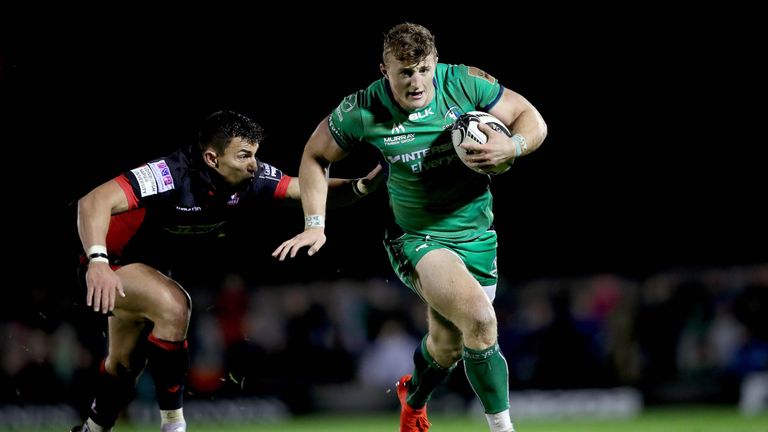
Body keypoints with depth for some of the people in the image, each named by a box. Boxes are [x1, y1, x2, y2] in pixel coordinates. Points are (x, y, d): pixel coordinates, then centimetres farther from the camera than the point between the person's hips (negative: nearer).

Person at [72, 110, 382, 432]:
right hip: (108, 263, -8)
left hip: (150, 266, 8)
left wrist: (358, 187, -31)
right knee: (174, 304, -31)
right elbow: (94, 201, -44)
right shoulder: (172, 175, -36)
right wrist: (97, 262, -57)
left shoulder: (251, 179, -16)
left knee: (125, 366, 19)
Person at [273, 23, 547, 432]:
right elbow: (315, 155, 4)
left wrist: (511, 146, -23)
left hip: (477, 237, 3)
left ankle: (413, 399, 47)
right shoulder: (362, 112, -14)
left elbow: (532, 119, -2)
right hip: (415, 239, -3)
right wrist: (315, 224, -2)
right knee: (479, 318, -28)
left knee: (448, 345, 11)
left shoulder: (465, 83, -12)